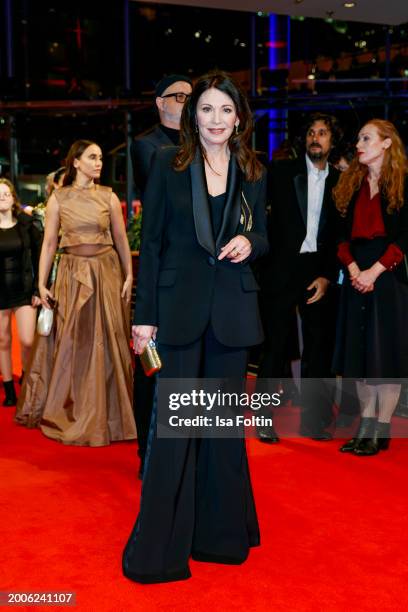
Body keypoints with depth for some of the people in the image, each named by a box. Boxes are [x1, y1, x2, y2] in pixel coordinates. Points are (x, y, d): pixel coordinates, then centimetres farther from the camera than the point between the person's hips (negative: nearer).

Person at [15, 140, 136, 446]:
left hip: (106, 272, 1)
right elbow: (49, 243, 1)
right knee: (70, 342, 5)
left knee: (106, 342, 4)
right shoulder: (58, 198, 1)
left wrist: (129, 276, 0)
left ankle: (106, 413, 17)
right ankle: (69, 412, 20)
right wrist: (42, 284, -4)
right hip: (72, 274, 0)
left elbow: (121, 240, 6)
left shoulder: (109, 196, 3)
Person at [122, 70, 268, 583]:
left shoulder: (252, 174, 8)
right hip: (179, 305, -2)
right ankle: (160, 544, 12)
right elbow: (150, 242, -2)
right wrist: (144, 315, -7)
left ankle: (221, 532, 26)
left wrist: (250, 243, -10)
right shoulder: (167, 165, 0)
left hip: (232, 309, 3)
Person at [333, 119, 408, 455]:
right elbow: (343, 233, 8)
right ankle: (366, 426, 15)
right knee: (359, 349, 6)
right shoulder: (351, 183, 14)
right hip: (356, 275, 5)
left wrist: (375, 271, -16)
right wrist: (352, 269, -8)